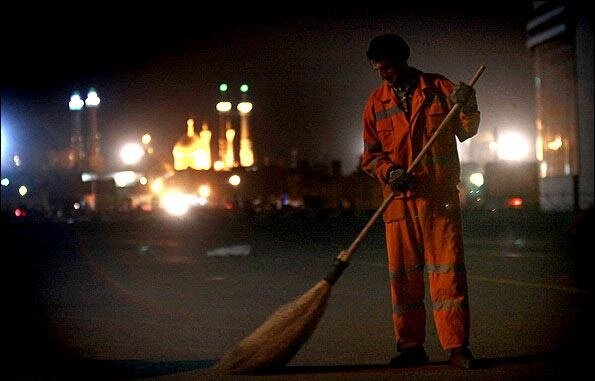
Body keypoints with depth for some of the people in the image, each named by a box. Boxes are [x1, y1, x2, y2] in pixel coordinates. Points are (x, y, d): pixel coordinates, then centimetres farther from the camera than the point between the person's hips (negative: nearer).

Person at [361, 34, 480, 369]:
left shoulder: (440, 88, 5)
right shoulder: (376, 102, 10)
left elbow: (465, 131, 10)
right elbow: (371, 154, 10)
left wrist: (468, 109, -11)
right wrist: (389, 171, -10)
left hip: (440, 195, -2)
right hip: (399, 199, 2)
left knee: (448, 268, -5)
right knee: (403, 273, 4)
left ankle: (457, 345, 0)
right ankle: (411, 347, 13)